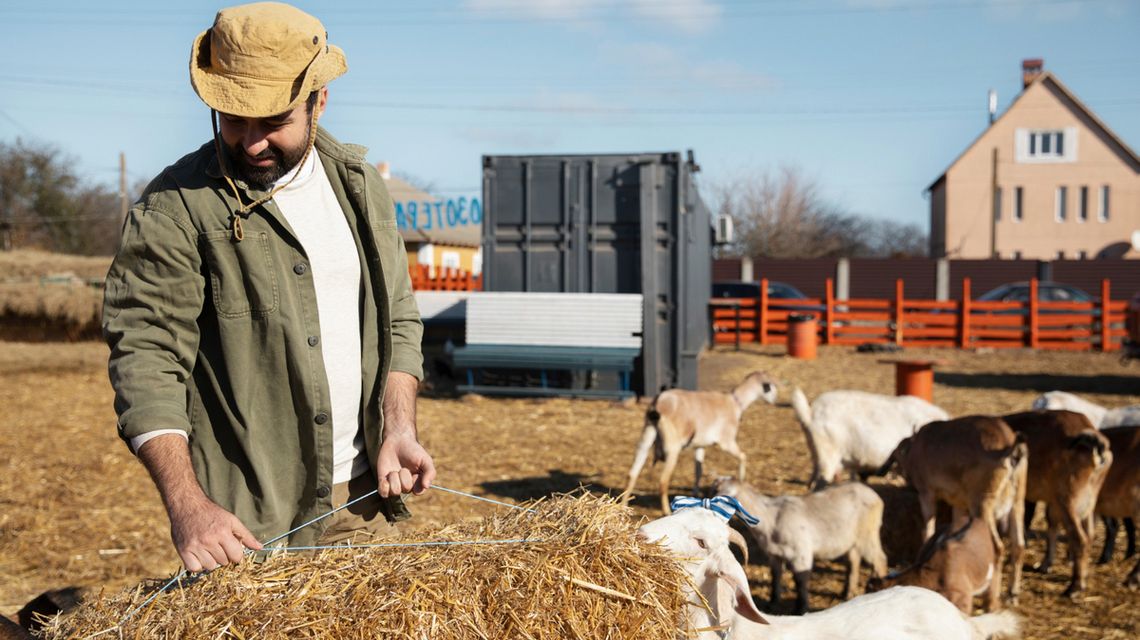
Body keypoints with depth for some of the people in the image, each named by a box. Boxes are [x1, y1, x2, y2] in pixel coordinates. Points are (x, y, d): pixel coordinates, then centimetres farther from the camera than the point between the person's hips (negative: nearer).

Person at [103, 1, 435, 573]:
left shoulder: (359, 184, 7)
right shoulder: (175, 209, -11)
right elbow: (146, 357, -15)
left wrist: (399, 428, -2)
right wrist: (187, 505, -26)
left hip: (364, 495, 5)